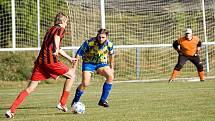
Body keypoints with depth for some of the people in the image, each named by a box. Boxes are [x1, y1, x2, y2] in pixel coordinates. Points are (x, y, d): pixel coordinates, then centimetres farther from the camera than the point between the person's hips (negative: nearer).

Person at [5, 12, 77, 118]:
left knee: (30, 88, 4)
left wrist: (69, 58, 49)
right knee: (71, 75, 13)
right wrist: (56, 49, -37)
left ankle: (11, 110, -8)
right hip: (51, 60, -7)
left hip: (40, 61, 7)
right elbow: (57, 37, -21)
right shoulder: (61, 29, 5)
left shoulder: (50, 29, 29)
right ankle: (62, 104, 10)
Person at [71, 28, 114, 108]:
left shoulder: (109, 44, -14)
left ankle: (103, 100, -15)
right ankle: (75, 101, 6)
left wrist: (112, 68, 15)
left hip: (101, 63, 3)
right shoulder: (89, 43, -25)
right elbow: (78, 54, -18)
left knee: (110, 76, -24)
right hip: (88, 63, -3)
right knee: (85, 84, -20)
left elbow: (111, 55, 8)